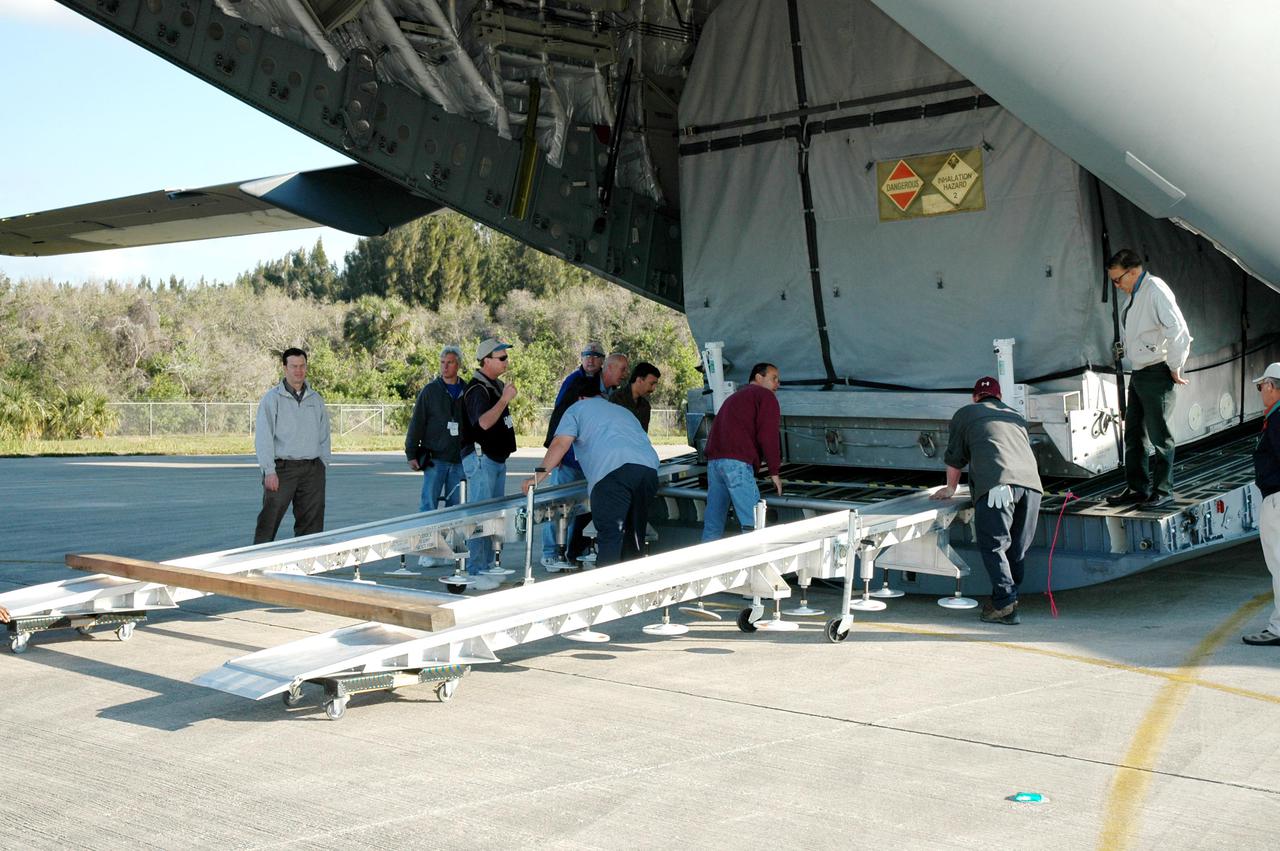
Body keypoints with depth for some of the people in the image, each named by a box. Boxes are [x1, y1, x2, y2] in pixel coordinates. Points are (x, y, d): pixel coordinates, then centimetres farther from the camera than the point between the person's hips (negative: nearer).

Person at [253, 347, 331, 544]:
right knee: (269, 522, -4)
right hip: (282, 468, -4)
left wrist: (323, 465, 8)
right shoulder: (272, 398, -1)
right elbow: (262, 437, -6)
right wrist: (269, 471, -13)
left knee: (312, 522, 5)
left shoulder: (315, 399, 13)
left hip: (312, 469, 4)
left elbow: (324, 436, 16)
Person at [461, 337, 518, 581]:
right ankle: (475, 571, -9)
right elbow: (483, 422, -31)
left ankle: (488, 566, 22)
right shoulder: (477, 389, -16)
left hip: (498, 458, 10)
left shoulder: (497, 385, 16)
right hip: (481, 458, -10)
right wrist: (505, 399, -30)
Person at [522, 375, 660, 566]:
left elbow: (560, 444, 5)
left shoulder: (577, 409, 20)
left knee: (609, 537, -8)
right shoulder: (623, 411, 39)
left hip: (613, 471, -6)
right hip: (649, 468, 6)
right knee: (635, 534, 18)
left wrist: (539, 475, 1)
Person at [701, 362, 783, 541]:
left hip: (713, 459, 9)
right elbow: (768, 435, -5)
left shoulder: (735, 397, 33)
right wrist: (774, 472, -2)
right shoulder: (765, 396, 6)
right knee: (753, 523, -12)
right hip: (736, 462, -9)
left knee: (713, 525, 11)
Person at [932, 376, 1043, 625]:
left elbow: (955, 458, 25)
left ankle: (1005, 605, -13)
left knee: (993, 546, -4)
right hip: (1030, 483, 5)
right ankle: (1009, 598, 14)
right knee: (1017, 548, 11)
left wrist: (950, 488, 40)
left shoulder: (965, 414, 21)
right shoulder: (1016, 417, 34)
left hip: (996, 484, -5)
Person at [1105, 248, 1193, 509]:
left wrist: (1175, 368, -14)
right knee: (1134, 433, 13)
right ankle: (1138, 488, 21)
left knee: (1159, 434, -3)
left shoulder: (1155, 290, -14)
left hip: (1157, 374, -9)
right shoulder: (1133, 295, 13)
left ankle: (1163, 491, 5)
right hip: (1138, 374, 9)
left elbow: (1178, 331, -20)